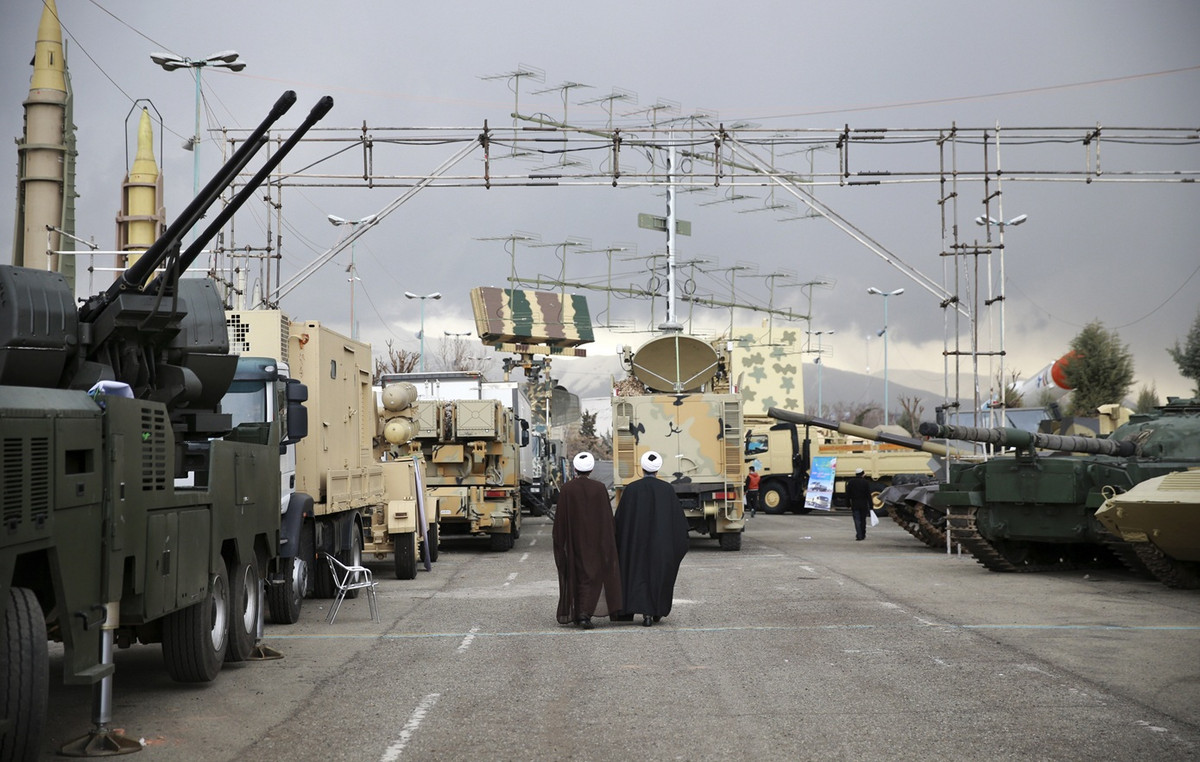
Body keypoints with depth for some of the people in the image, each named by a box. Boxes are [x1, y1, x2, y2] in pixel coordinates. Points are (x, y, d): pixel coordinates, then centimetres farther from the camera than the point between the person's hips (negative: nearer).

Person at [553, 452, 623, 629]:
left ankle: (576, 614, 17)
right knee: (592, 575, 4)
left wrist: (558, 542, 3)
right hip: (595, 539, 0)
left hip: (573, 539, 0)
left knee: (575, 574, 12)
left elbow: (560, 518, -5)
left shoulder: (566, 490, -7)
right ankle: (585, 613, -11)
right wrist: (609, 540, 6)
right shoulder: (599, 488, -5)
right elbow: (607, 517, -2)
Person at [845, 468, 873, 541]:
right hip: (864, 505, 1)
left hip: (854, 505, -1)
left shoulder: (850, 482, 1)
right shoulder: (866, 482, -3)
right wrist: (870, 506, -4)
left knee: (857, 520, -3)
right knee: (863, 520, 13)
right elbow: (869, 495, -5)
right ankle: (863, 535, 19)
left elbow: (847, 494, 1)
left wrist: (848, 504, 6)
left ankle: (859, 536, -15)